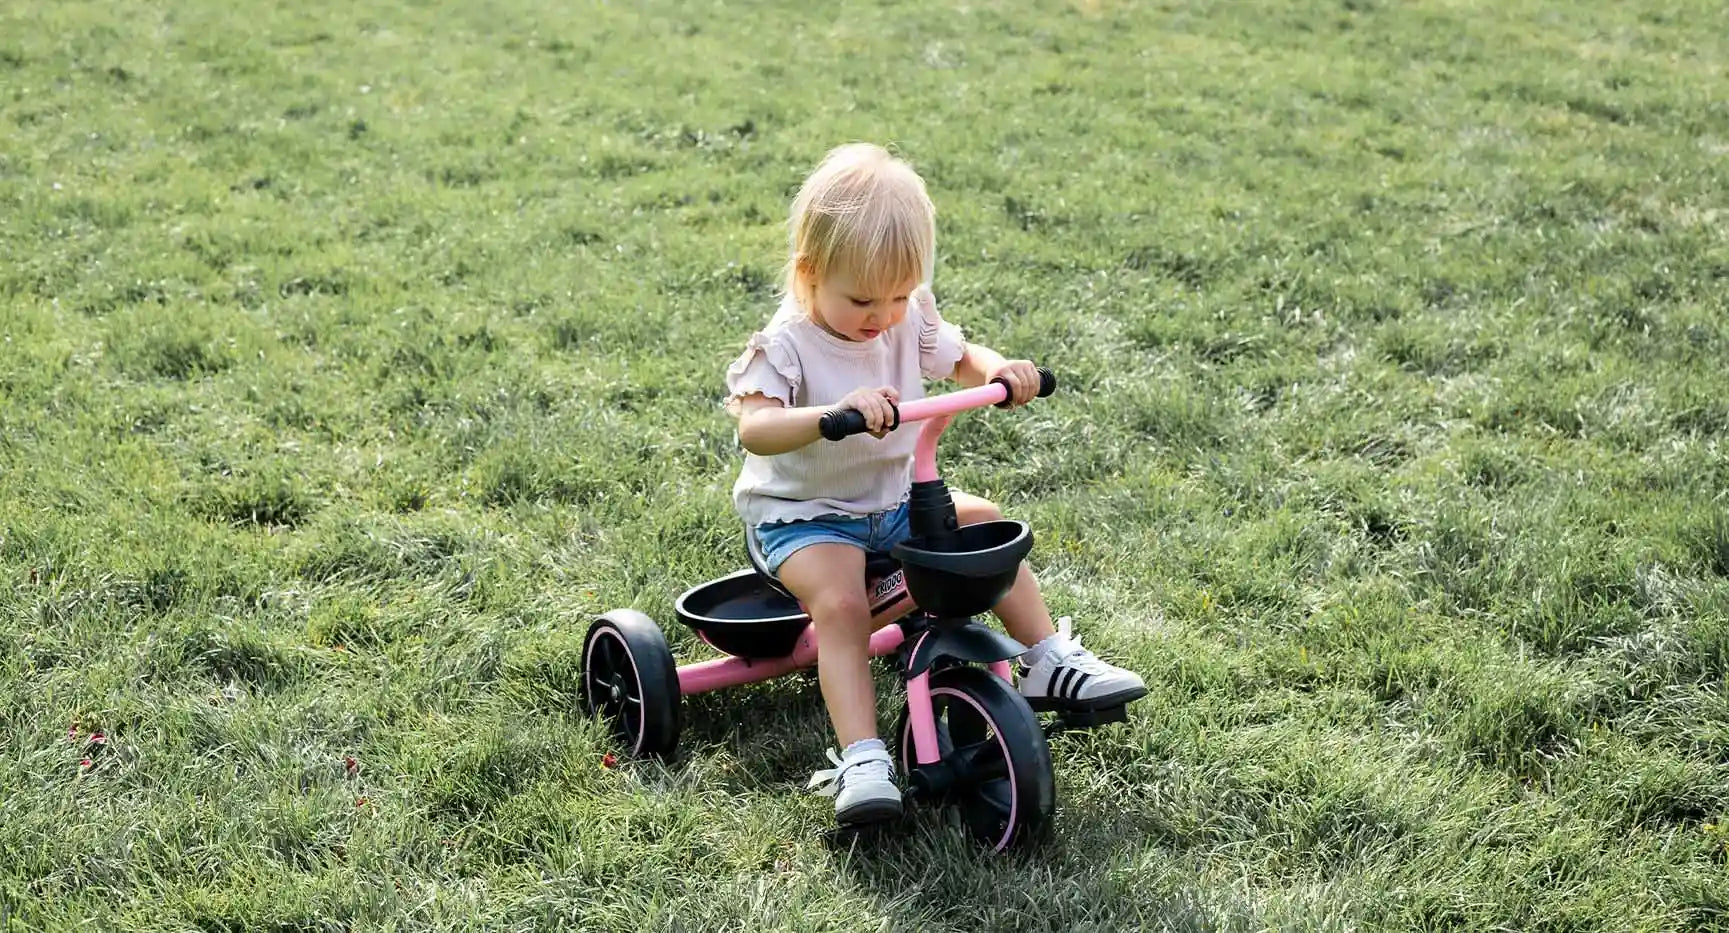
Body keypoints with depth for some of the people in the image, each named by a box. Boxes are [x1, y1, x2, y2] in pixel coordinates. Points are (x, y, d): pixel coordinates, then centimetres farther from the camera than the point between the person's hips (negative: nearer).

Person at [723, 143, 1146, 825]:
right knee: (840, 603, -30)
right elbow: (754, 427, -37)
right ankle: (861, 759, -32)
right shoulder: (785, 345, -22)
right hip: (803, 513, -7)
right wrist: (835, 412, -54)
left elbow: (960, 357, 12)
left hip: (892, 499, 7)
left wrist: (1001, 371, -12)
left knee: (983, 520, 1)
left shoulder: (908, 320, -3)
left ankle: (1048, 662, 11)